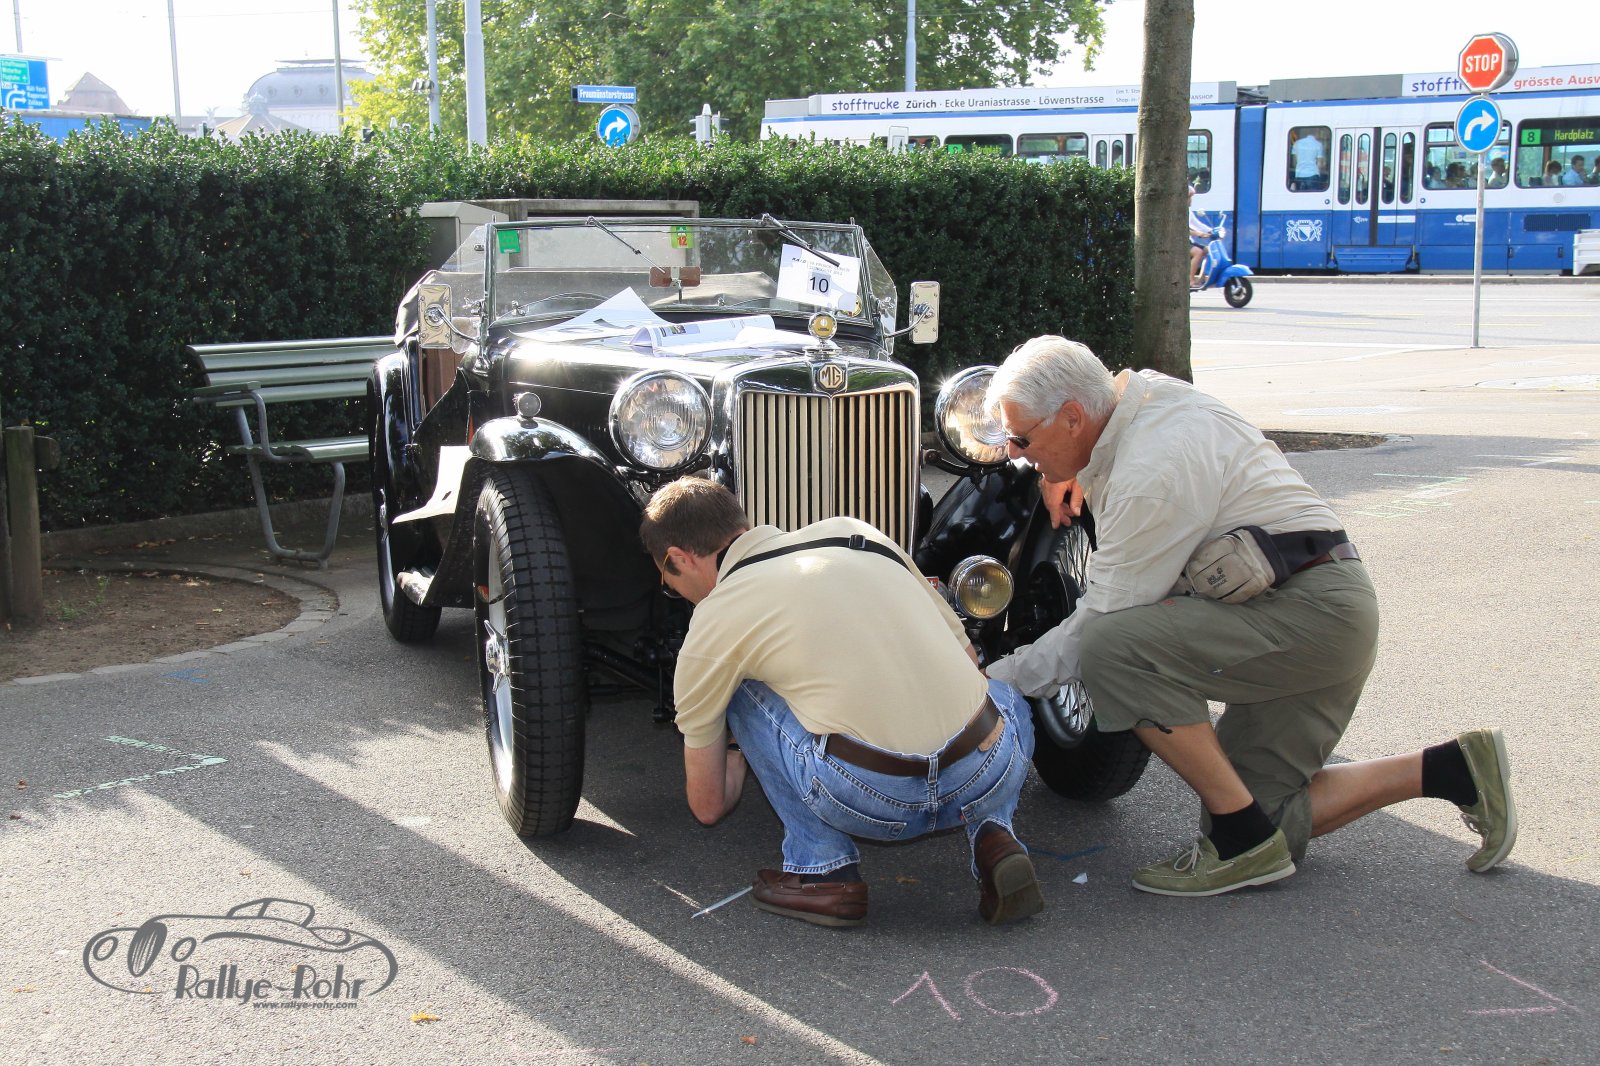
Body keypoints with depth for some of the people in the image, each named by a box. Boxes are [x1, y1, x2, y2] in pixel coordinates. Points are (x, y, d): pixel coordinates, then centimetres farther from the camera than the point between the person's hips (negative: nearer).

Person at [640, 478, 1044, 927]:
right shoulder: (853, 532, 18)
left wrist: (733, 761, 44)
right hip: (993, 779, 4)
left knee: (742, 692, 18)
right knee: (1006, 698, 39)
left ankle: (822, 869, 11)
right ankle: (993, 833, 13)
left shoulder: (713, 621, 9)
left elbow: (709, 805, 19)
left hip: (873, 801, -4)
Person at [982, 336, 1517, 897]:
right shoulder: (1139, 392, 7)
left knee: (1113, 650, -26)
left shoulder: (1149, 476, -21)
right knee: (1270, 820, 10)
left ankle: (1243, 843, -16)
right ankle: (1455, 768, 13)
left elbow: (1101, 627, -18)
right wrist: (1069, 471, 16)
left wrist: (994, 679, -8)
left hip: (1307, 608, -10)